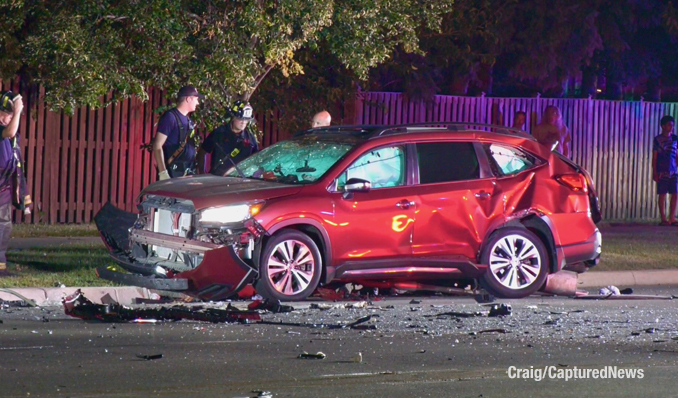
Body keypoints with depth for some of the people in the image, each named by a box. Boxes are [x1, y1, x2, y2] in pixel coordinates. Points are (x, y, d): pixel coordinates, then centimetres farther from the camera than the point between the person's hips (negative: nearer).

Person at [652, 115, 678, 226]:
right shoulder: (657, 140, 0)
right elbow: (654, 157, 0)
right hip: (662, 173, -4)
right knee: (662, 195, -1)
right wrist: (655, 173, -5)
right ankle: (663, 219, 4)